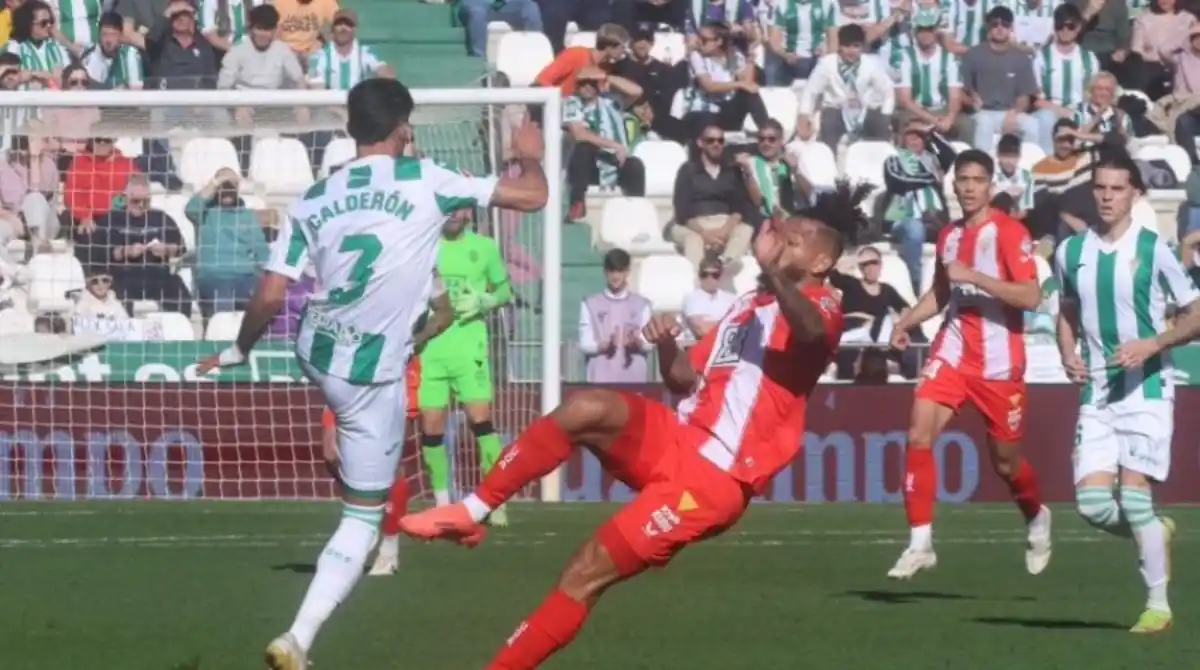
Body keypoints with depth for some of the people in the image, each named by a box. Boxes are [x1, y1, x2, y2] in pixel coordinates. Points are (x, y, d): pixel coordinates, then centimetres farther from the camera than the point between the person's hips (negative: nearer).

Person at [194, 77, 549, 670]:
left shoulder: (314, 200, 0)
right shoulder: (426, 182, -11)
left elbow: (271, 295, -2)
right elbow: (532, 197, -4)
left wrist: (237, 352, 16)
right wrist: (530, 155, 18)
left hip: (316, 355, 5)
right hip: (371, 376, -5)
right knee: (362, 518, 3)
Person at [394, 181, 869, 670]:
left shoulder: (820, 305, -6)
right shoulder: (748, 306, 22)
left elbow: (811, 330, -33)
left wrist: (774, 273, -52)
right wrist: (667, 346, 5)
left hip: (712, 478, -7)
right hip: (675, 442, 7)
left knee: (584, 576, -10)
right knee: (587, 409, -23)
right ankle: (471, 513, -16)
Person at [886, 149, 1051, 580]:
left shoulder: (1008, 233, -10)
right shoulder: (949, 236, 9)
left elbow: (1031, 296, -20)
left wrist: (974, 276, -24)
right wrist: (906, 321, 8)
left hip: (999, 361, -5)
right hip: (954, 350, 5)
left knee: (1005, 461, 7)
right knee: (918, 436, -15)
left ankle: (1037, 519, 40)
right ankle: (920, 543, -11)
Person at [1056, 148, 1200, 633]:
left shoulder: (1153, 249, -7)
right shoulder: (1071, 252, 6)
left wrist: (1153, 344, -17)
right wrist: (1068, 353, 3)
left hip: (1146, 388, -4)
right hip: (1097, 393, 4)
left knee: (1134, 493, -12)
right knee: (1092, 503, -7)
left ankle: (1158, 603, 2)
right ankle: (1155, 534, 26)